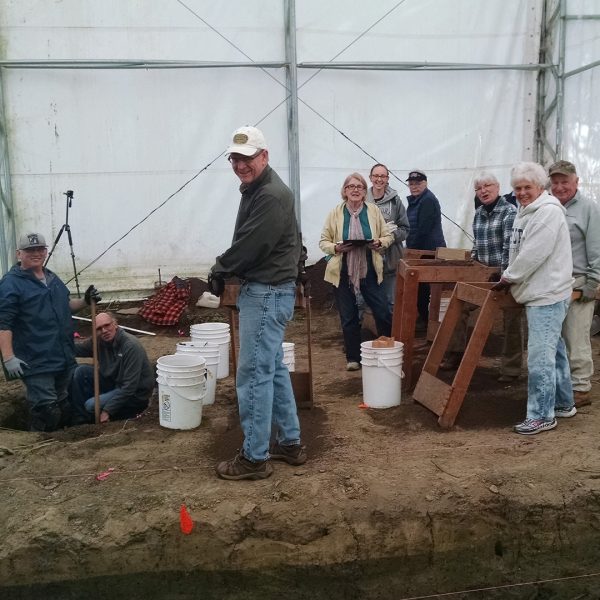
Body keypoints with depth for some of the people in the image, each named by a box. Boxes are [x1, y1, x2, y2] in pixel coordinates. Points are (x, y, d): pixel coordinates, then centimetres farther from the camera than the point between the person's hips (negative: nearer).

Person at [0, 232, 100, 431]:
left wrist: (85, 301, 8)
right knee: (46, 412, -10)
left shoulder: (52, 278, 15)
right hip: (36, 362, -8)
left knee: (65, 408, 17)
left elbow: (65, 306, 27)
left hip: (64, 357, 8)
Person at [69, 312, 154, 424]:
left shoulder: (131, 346, -25)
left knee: (92, 406, -23)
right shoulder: (98, 341, -3)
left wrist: (107, 411, -23)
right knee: (81, 371, -6)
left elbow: (130, 386, -26)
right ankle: (79, 419, 0)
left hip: (135, 393, -8)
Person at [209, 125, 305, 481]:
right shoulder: (255, 190, 16)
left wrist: (219, 270, -6)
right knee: (274, 368, 16)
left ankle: (255, 458, 6)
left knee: (254, 373, -5)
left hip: (268, 293, -11)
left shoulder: (272, 195, -18)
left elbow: (250, 244, -21)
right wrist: (226, 271, 3)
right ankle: (290, 443, 27)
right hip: (264, 291, 11)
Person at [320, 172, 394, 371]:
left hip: (369, 271, 0)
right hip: (343, 272, 0)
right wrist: (336, 248, -17)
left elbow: (388, 236, 7)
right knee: (348, 317, 8)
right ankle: (353, 358, 22)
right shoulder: (335, 213, -1)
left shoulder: (373, 211, 2)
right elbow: (323, 241, 3)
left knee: (383, 312, 2)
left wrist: (379, 243, -14)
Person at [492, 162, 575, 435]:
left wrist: (509, 278, -10)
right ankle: (563, 403, 31)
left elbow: (534, 254, -21)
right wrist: (510, 278, 8)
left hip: (547, 296, -10)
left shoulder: (549, 211, -16)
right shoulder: (525, 212, 16)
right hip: (538, 293, 10)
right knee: (554, 351, 19)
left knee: (540, 356, -9)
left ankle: (542, 415, 0)